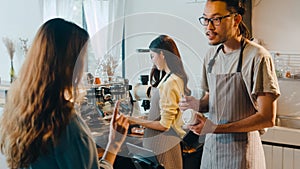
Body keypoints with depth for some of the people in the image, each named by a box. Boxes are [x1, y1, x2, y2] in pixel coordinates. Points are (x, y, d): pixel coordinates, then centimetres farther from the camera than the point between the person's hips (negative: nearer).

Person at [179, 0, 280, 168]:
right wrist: (199, 105, -5)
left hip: (242, 151, -6)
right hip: (211, 146, 6)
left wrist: (216, 128, -24)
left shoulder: (257, 56, -17)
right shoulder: (211, 54, 5)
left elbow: (267, 118, -19)